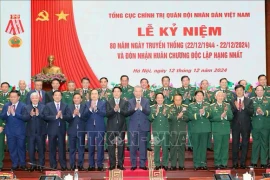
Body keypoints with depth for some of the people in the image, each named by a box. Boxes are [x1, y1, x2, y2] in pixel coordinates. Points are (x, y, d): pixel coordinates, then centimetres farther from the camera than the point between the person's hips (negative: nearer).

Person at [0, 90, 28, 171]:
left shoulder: (23, 106, -7)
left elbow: (25, 117, -19)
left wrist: (14, 113, -27)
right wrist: (7, 113, -22)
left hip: (20, 131, -3)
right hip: (10, 131, 3)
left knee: (21, 148, 7)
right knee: (12, 148, 9)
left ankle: (22, 164, 19)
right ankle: (15, 164, 21)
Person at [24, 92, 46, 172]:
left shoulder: (43, 107, 0)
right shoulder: (27, 108, 6)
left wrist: (38, 114, -26)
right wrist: (30, 115, -22)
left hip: (41, 132, -1)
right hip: (31, 132, 2)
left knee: (41, 149, 6)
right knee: (31, 150, 7)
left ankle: (41, 165, 17)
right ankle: (33, 164, 20)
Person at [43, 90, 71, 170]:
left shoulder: (65, 106, 9)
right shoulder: (48, 105, 3)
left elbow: (69, 116, -2)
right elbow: (46, 117, -9)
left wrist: (62, 116, -18)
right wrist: (55, 116, -19)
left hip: (61, 130, 1)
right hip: (52, 130, -1)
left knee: (62, 148, 2)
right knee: (52, 148, 5)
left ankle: (63, 165, 9)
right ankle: (53, 165, 13)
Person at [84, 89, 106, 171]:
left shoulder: (103, 103, 5)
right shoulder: (87, 104, 8)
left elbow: (104, 113, -8)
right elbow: (85, 115, -3)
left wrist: (96, 109, -20)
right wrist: (90, 109, -19)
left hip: (100, 128, -1)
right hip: (90, 128, 1)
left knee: (100, 146, -2)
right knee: (91, 147, 4)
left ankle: (100, 165, 4)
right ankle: (91, 165, 10)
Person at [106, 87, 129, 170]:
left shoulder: (125, 102, 6)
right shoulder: (109, 102, 5)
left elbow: (126, 113, -6)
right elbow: (107, 113, -7)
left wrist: (119, 110, -21)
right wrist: (114, 110, -23)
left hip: (121, 127, 0)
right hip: (111, 127, 0)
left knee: (121, 145, 3)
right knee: (111, 146, 3)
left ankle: (120, 164, 10)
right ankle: (112, 164, 11)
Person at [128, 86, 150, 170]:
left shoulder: (146, 101, 5)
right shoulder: (130, 101, 5)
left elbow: (148, 112, -8)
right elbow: (128, 112, -8)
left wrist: (141, 108, -25)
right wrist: (135, 108, -25)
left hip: (143, 126, 0)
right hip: (133, 127, 0)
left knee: (143, 146, 2)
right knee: (133, 146, 3)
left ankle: (142, 164, 10)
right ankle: (133, 164, 11)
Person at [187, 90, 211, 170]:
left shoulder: (207, 105, 13)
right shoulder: (191, 106, 8)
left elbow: (210, 115, -3)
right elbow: (190, 116, -7)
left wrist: (204, 113, -21)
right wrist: (199, 114, -17)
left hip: (205, 128, 1)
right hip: (195, 129, -1)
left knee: (204, 146, 3)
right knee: (196, 146, 0)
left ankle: (203, 163, 11)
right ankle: (196, 164, 6)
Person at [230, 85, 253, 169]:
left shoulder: (249, 101, 4)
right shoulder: (232, 102, 6)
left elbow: (251, 112, -7)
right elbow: (230, 113, -4)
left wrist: (244, 107, -22)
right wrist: (236, 108, -21)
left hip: (246, 125, 0)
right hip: (235, 125, 1)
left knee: (245, 144, 4)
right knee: (235, 144, 5)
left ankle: (243, 163, 12)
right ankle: (235, 163, 13)